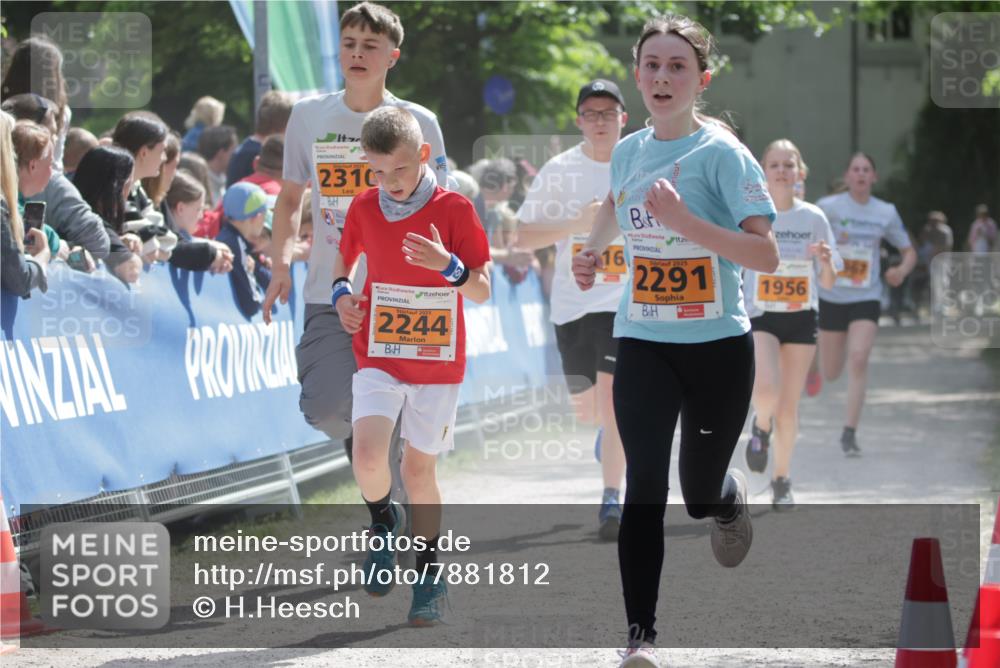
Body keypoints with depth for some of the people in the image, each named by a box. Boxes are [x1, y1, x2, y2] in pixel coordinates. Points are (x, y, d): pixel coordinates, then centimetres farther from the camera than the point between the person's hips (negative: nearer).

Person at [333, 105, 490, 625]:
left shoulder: (454, 209, -9)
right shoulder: (363, 208, -1)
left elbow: (482, 292, -8)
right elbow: (346, 257, 19)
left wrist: (449, 266, -28)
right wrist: (341, 291, -2)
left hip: (438, 362, -1)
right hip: (378, 356, 2)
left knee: (419, 469, 6)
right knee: (367, 455, -19)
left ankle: (428, 573, 23)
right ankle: (383, 524, 11)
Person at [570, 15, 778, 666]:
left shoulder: (722, 154, -12)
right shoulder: (628, 151, 5)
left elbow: (767, 254, -20)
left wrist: (686, 222, -30)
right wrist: (593, 252, 11)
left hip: (717, 346, -3)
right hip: (642, 344, 3)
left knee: (701, 495, 9)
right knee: (644, 484, -13)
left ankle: (731, 494, 48)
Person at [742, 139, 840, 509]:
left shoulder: (813, 218, 1)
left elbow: (828, 282, 3)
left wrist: (826, 262, -18)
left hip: (801, 317, 2)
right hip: (759, 316, -2)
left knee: (789, 405, 4)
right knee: (766, 389, -24)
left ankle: (781, 479, 22)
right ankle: (761, 426, 11)